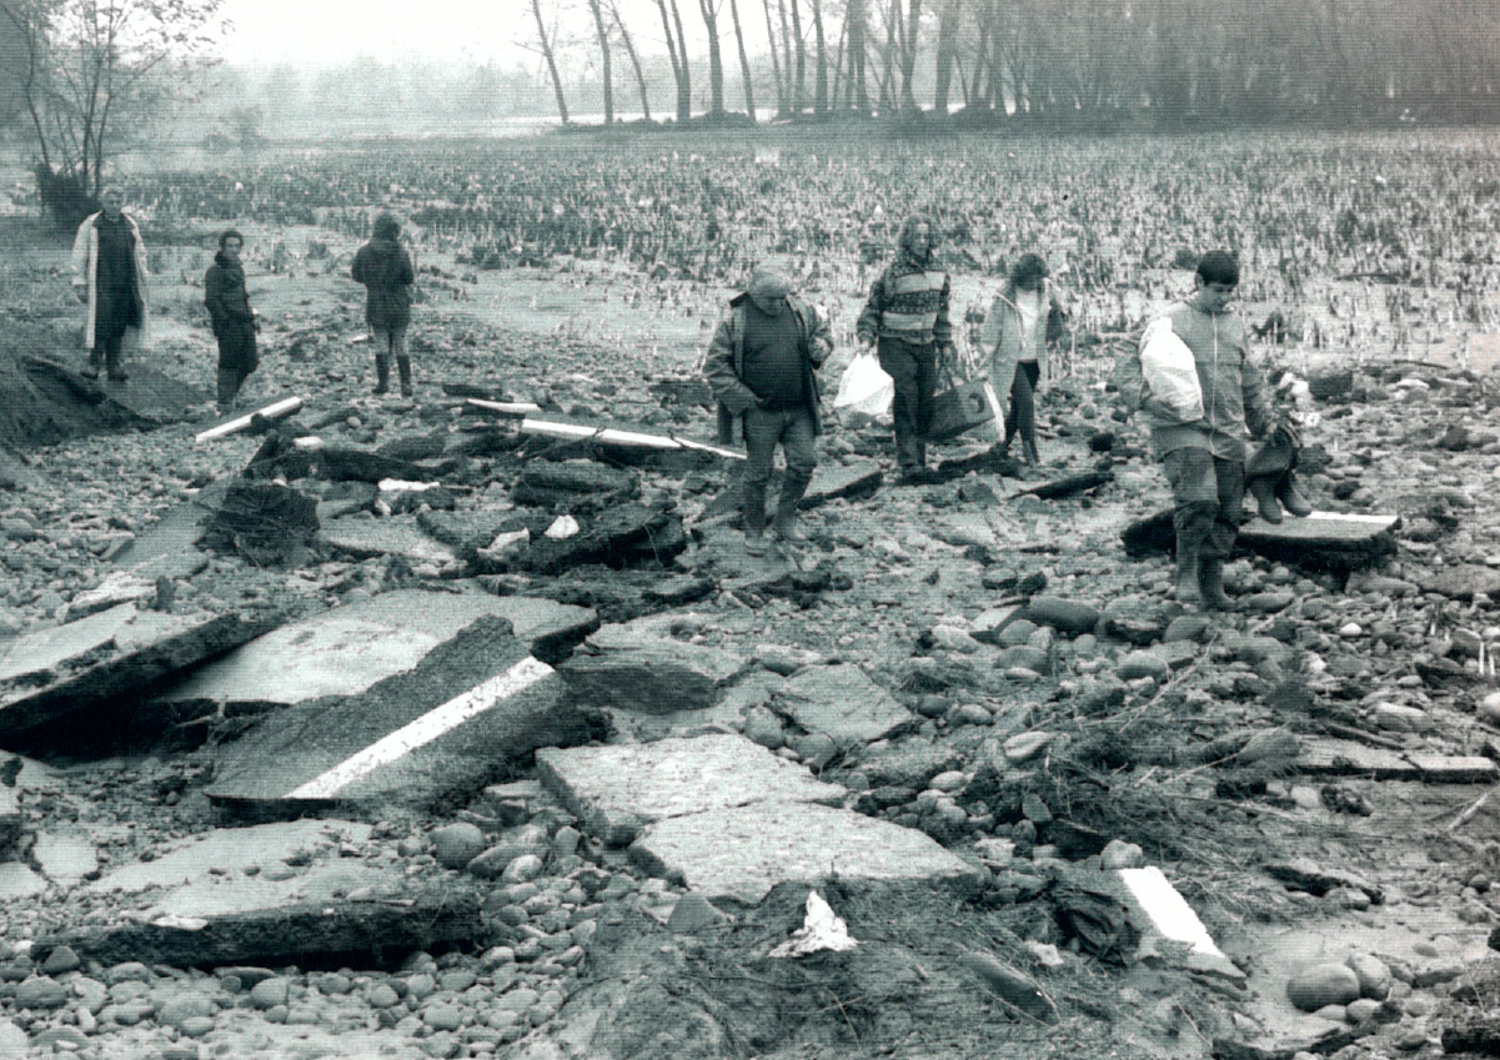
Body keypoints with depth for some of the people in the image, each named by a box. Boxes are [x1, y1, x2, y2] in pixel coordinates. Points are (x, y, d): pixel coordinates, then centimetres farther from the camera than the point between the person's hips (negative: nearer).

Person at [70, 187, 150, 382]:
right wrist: (80, 283, -1)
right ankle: (94, 364, -1)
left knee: (119, 327, 4)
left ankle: (115, 366, 9)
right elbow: (79, 255, 3)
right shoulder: (90, 225, 3)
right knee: (101, 324, -10)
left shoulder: (131, 225, 15)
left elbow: (140, 253, 24)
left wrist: (143, 277, 18)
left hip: (125, 285, 4)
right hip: (101, 284, -4)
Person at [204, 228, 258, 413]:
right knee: (228, 364, -3)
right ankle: (225, 402, 5)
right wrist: (224, 320, -17)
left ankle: (231, 393, 27)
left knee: (249, 363, 8)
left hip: (244, 323, 8)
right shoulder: (215, 271, -8)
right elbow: (210, 300, -14)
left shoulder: (238, 268, 18)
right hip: (229, 324, -8)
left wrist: (252, 319, 22)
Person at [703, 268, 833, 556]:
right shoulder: (735, 321, -7)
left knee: (805, 462, 0)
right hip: (760, 413, -4)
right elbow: (713, 366, -6)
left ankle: (786, 518, 21)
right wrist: (742, 397, -12)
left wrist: (820, 346, -3)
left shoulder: (801, 312, 4)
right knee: (758, 473, 2)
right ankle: (754, 532, 18)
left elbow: (823, 333, 22)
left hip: (799, 409, 4)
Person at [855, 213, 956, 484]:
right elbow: (872, 308, -3)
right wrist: (866, 338, -14)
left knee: (925, 405, 6)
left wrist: (945, 343, 20)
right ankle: (909, 463, -17)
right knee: (905, 403, -13)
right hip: (897, 345, -6)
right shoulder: (893, 274, -11)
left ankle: (920, 459, 17)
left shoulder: (938, 273, 7)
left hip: (926, 346, 6)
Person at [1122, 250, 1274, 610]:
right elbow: (1135, 367, -1)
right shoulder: (1170, 320, 0)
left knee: (1228, 513, 3)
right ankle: (1186, 576, -8)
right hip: (1180, 429, -5)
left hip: (1228, 435, 5)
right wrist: (1147, 397, -20)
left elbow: (1250, 381, 27)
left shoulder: (1235, 324, 16)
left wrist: (1264, 423, 30)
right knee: (1198, 500, -22)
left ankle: (1212, 585, 16)